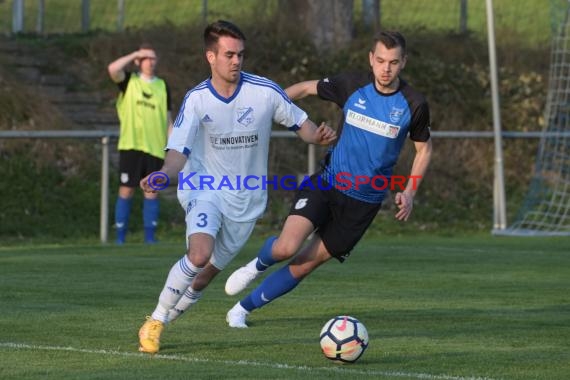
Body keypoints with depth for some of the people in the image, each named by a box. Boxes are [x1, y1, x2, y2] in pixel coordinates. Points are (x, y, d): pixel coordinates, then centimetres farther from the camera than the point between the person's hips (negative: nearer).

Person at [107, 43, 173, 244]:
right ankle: (120, 239, 2)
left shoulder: (162, 86, 12)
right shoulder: (129, 81, 4)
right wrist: (134, 55, -9)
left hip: (155, 147, 2)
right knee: (126, 191, -3)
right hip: (130, 145, -2)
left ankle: (150, 237, 9)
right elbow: (112, 69, -18)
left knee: (151, 192, 3)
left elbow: (168, 120, 13)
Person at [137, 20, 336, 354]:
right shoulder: (196, 99, -11)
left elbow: (300, 123, 4)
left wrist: (318, 136, -20)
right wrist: (164, 174, -39)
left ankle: (167, 317, 32)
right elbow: (179, 150, -16)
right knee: (200, 254, -28)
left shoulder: (265, 92, -10)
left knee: (208, 273, 8)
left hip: (247, 198, 3)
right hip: (204, 188, -3)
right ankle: (155, 321, -11)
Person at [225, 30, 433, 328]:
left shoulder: (413, 105, -9)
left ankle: (244, 308, 19)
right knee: (286, 248, -22)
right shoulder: (351, 86, -7)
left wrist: (409, 193, -4)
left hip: (364, 201, 0)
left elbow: (424, 148, 7)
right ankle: (258, 265, 15)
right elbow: (306, 88, 9)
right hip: (328, 182, 0)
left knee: (304, 265, 0)